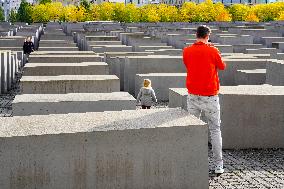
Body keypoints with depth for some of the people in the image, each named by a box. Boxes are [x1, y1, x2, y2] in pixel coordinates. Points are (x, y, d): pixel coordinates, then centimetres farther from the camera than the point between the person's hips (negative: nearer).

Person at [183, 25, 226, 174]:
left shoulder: (186, 51, 0)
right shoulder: (213, 51, -9)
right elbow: (222, 67, 6)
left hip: (193, 96, 3)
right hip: (210, 96, -2)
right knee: (215, 130, 8)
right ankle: (218, 165, 9)